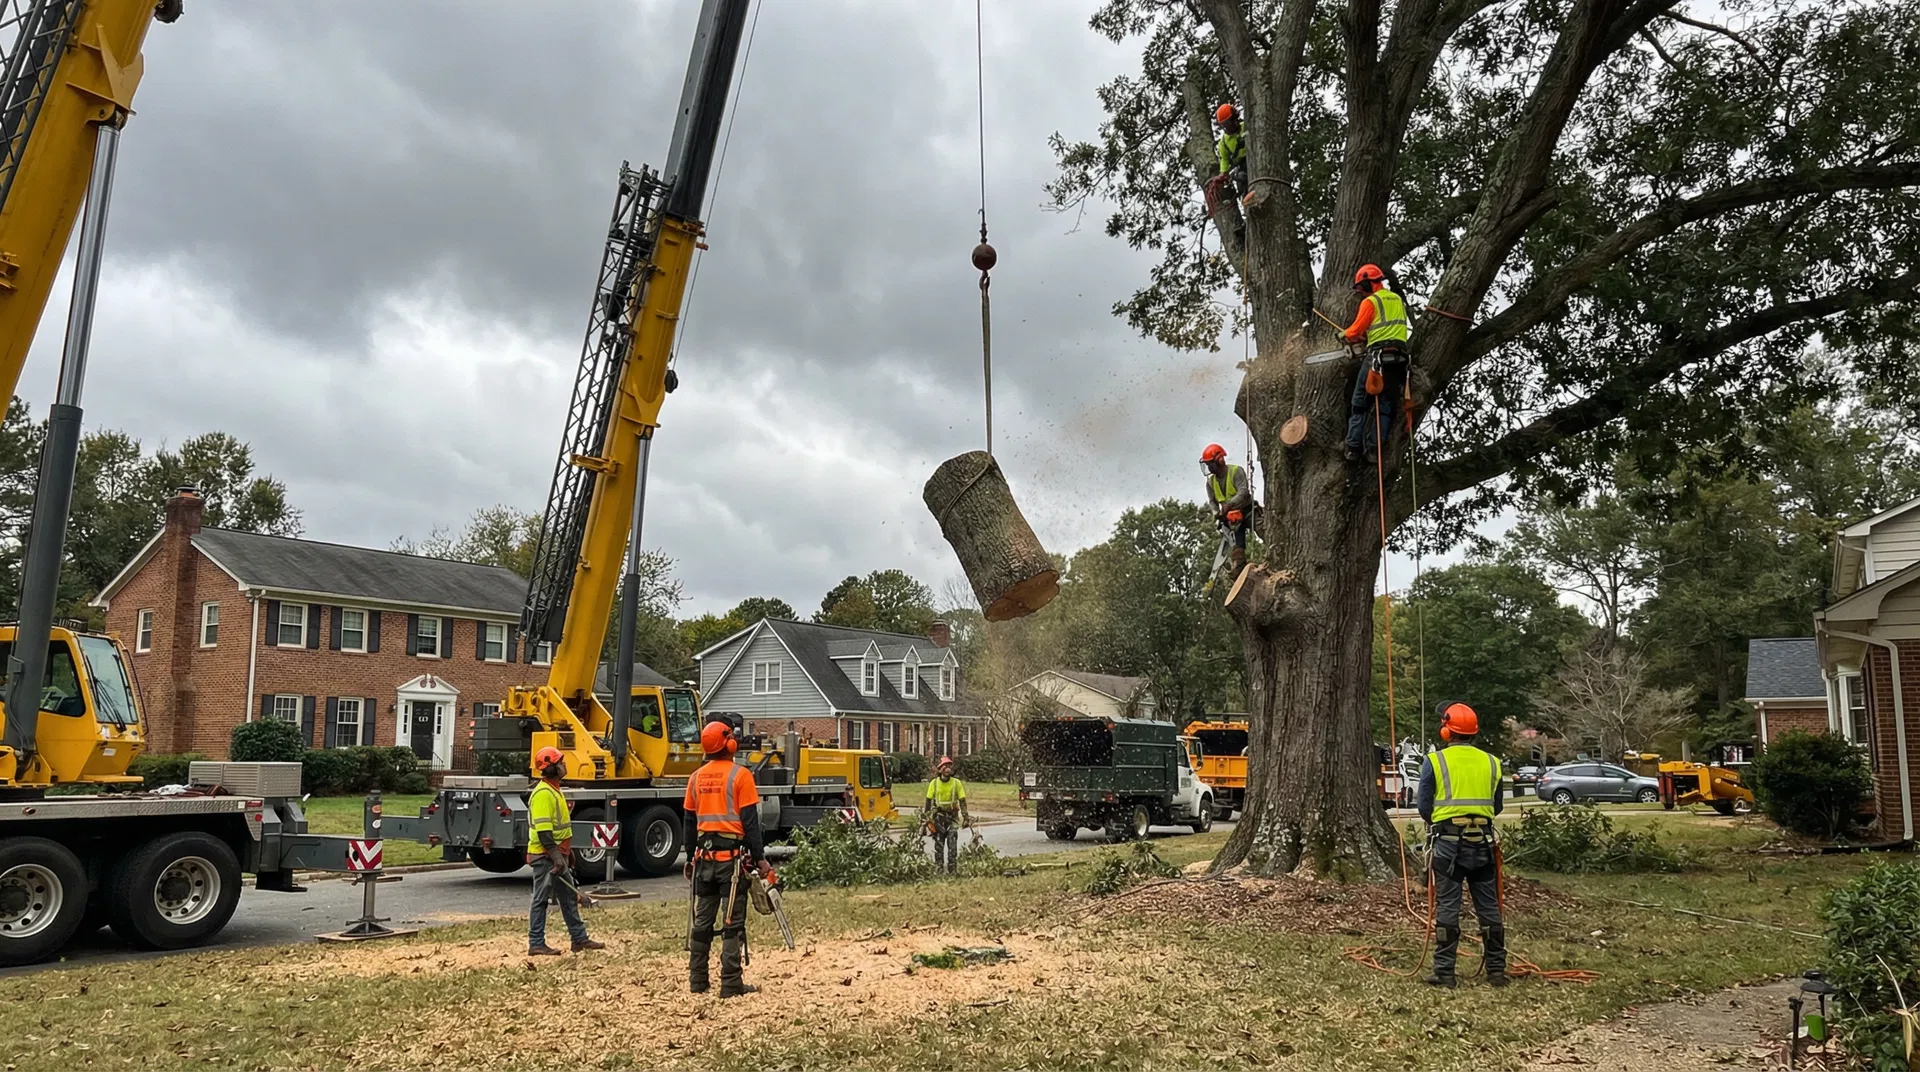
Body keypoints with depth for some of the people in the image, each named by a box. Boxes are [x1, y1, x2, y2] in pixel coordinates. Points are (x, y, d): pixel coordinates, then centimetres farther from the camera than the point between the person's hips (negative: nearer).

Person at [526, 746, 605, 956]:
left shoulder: (554, 790, 14)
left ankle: (579, 939, 19)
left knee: (569, 896, 13)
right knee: (541, 899, -1)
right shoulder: (543, 793, -19)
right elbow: (543, 830, -25)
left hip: (557, 855, 10)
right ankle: (536, 944, 6)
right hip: (545, 857, -10)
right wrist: (556, 856, -27)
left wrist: (567, 851, 24)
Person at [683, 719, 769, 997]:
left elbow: (691, 821, 13)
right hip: (733, 856, -5)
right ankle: (731, 984, -3)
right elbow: (750, 821, -11)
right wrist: (760, 858, -8)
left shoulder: (696, 777, 7)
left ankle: (697, 981, 17)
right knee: (733, 923, -2)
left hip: (705, 856, 6)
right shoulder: (740, 775, -9)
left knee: (701, 920, 12)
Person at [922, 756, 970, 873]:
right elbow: (928, 801, 4)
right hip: (938, 816, 1)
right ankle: (938, 868, 10)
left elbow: (962, 801, -1)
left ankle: (952, 868, -4)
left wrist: (965, 817, -6)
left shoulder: (957, 783, -4)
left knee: (952, 843, -7)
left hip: (952, 816, -1)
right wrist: (926, 816, 2)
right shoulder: (934, 783, -3)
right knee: (938, 843, 3)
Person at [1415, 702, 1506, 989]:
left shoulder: (1435, 761, -5)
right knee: (1489, 908, 10)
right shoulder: (1491, 763, 6)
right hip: (1483, 843, 3)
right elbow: (1496, 807, 12)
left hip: (1448, 843, -3)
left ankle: (1443, 971, 2)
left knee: (1447, 907, 1)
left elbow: (1424, 806, -3)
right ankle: (1496, 970, 16)